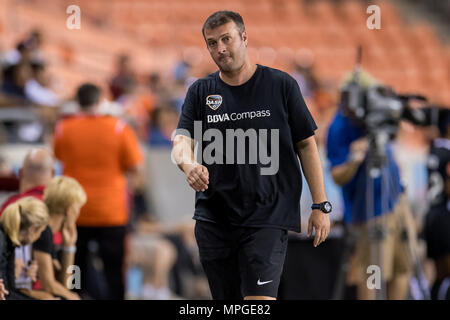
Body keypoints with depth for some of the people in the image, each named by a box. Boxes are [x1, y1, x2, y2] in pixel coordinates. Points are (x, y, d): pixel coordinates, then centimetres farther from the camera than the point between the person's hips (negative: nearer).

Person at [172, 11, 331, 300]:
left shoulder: (281, 85, 2)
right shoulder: (201, 92, 8)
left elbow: (307, 145, 4)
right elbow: (182, 141, -4)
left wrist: (321, 205, 0)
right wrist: (189, 164, -29)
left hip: (268, 214, -3)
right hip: (213, 219, 4)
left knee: (259, 300, -16)